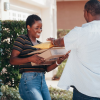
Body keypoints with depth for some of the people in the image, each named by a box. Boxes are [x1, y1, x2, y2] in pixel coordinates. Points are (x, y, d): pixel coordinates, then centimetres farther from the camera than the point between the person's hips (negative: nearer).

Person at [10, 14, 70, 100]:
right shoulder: (22, 39, 2)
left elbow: (47, 68, 16)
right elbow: (12, 60, -9)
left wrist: (58, 62, -4)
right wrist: (30, 59, -24)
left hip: (43, 81, 7)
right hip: (29, 81, -7)